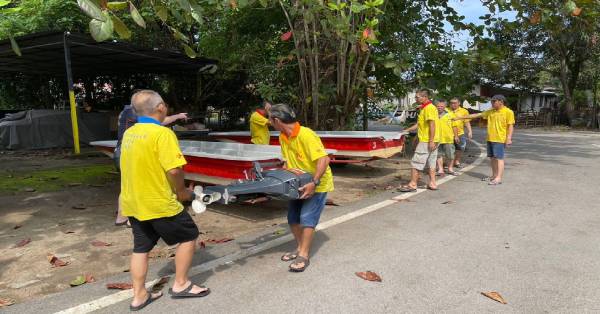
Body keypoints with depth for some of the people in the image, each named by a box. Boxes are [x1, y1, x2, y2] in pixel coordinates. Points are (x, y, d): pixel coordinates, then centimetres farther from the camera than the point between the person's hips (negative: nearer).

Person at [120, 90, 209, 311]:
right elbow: (174, 170, -24)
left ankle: (139, 296, 27)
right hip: (158, 203, -8)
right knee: (189, 235, 10)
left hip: (132, 203, 8)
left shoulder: (129, 133, 7)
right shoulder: (162, 133, -17)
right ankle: (180, 285, 19)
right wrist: (181, 191, -7)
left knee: (141, 247, 18)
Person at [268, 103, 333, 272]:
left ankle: (303, 256, 0)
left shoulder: (306, 135, -28)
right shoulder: (283, 138, -2)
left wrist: (314, 183, -36)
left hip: (318, 184, -8)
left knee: (307, 217, -11)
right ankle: (300, 248, 23)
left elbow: (324, 159, -31)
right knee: (292, 217, 8)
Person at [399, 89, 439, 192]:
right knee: (431, 163, 13)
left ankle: (412, 184, 0)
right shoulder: (425, 108, 17)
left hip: (426, 141, -10)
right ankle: (432, 183, 18)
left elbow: (432, 125, -20)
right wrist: (407, 130, 18)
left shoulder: (429, 108, -14)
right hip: (431, 141, 10)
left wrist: (431, 141, -23)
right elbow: (419, 124, 21)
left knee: (416, 163, -5)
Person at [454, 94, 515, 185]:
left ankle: (498, 178, -8)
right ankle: (494, 175, 21)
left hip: (500, 139, -7)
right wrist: (461, 117, 11)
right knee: (492, 157, 11)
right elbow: (476, 115, 13)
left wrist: (509, 138, -16)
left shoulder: (508, 112, -5)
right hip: (490, 139, 7)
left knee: (499, 158, -7)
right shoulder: (490, 112, 12)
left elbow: (511, 126, -8)